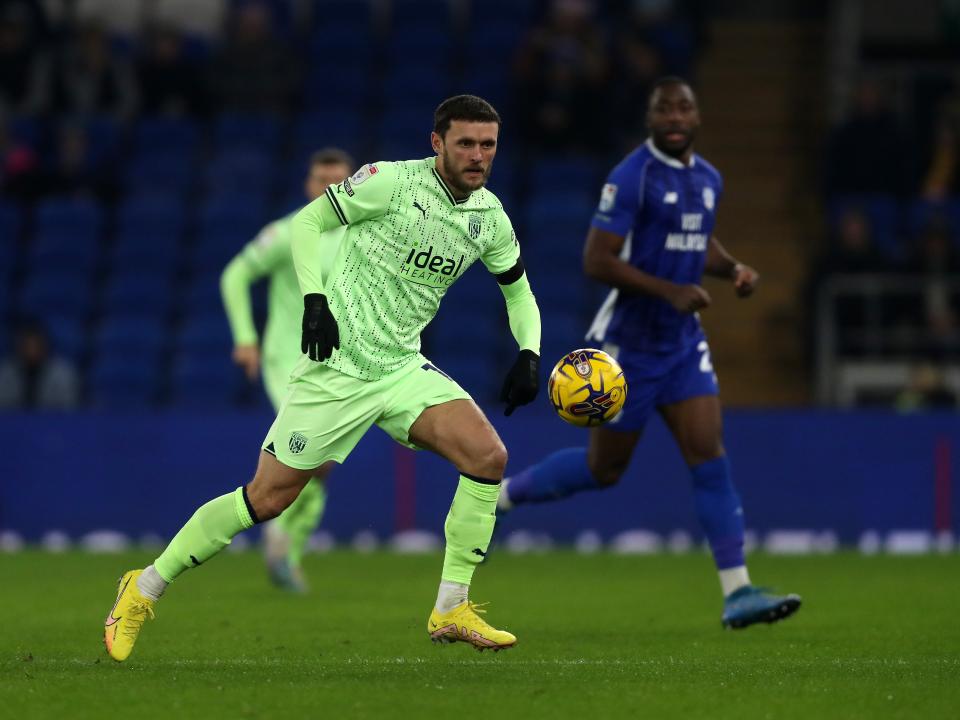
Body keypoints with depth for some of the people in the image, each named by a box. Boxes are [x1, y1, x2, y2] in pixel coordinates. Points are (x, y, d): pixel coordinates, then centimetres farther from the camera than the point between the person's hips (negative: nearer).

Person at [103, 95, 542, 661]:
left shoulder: (490, 216, 5)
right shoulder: (392, 182, -12)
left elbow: (519, 291, 19)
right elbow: (308, 222, -7)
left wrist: (529, 354, 3)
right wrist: (314, 300, -19)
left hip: (404, 369, 5)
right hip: (338, 366, -5)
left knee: (489, 456, -17)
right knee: (268, 497, -4)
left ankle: (451, 611, -7)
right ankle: (145, 589, 13)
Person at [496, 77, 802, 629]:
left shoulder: (708, 179, 8)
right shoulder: (631, 178, -16)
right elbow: (597, 260, -19)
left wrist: (733, 268, 4)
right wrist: (669, 291, -27)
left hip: (683, 341, 6)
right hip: (629, 341, -6)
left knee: (710, 455, -6)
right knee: (604, 468, 5)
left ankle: (737, 593, -9)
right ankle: (499, 495, 28)